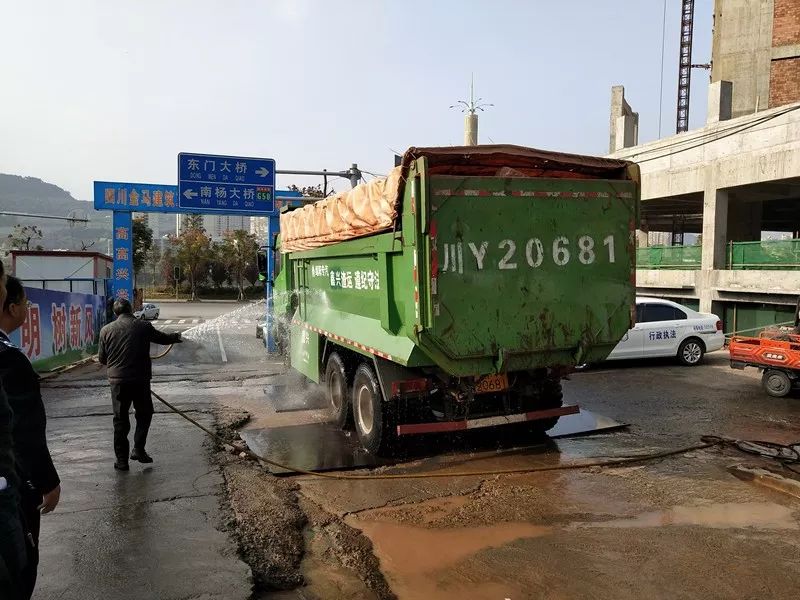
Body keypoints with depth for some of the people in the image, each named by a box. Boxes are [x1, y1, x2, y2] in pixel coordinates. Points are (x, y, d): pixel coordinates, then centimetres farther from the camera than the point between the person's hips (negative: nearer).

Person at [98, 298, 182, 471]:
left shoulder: (106, 330, 0)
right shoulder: (144, 327, -4)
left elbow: (101, 358, 7)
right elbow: (163, 338, 12)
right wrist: (176, 337, 33)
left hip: (118, 380, 1)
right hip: (140, 379, -1)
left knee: (120, 419, 11)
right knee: (144, 413, 18)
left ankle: (122, 459, 13)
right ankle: (138, 449, 9)